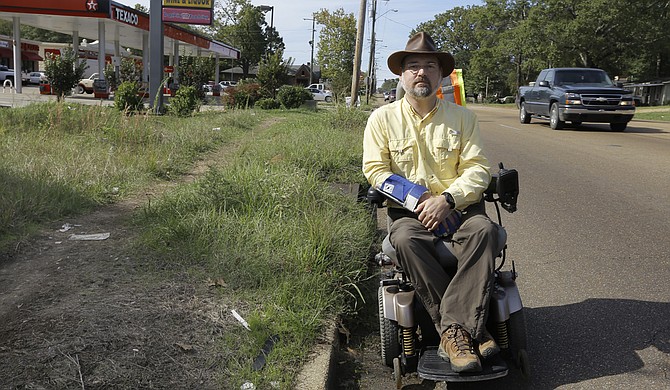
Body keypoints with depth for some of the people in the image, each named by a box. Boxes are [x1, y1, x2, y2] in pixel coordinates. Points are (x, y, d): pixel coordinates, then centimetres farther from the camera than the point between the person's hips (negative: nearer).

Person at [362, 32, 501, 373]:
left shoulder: (462, 117, 10)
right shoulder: (382, 118, 8)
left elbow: (477, 168, 2)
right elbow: (375, 169, -1)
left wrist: (447, 199, -17)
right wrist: (418, 199, -14)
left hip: (457, 206, 1)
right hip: (408, 211, 0)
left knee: (484, 229, -32)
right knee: (405, 240, -34)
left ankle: (453, 330, -33)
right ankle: (471, 329, -29)